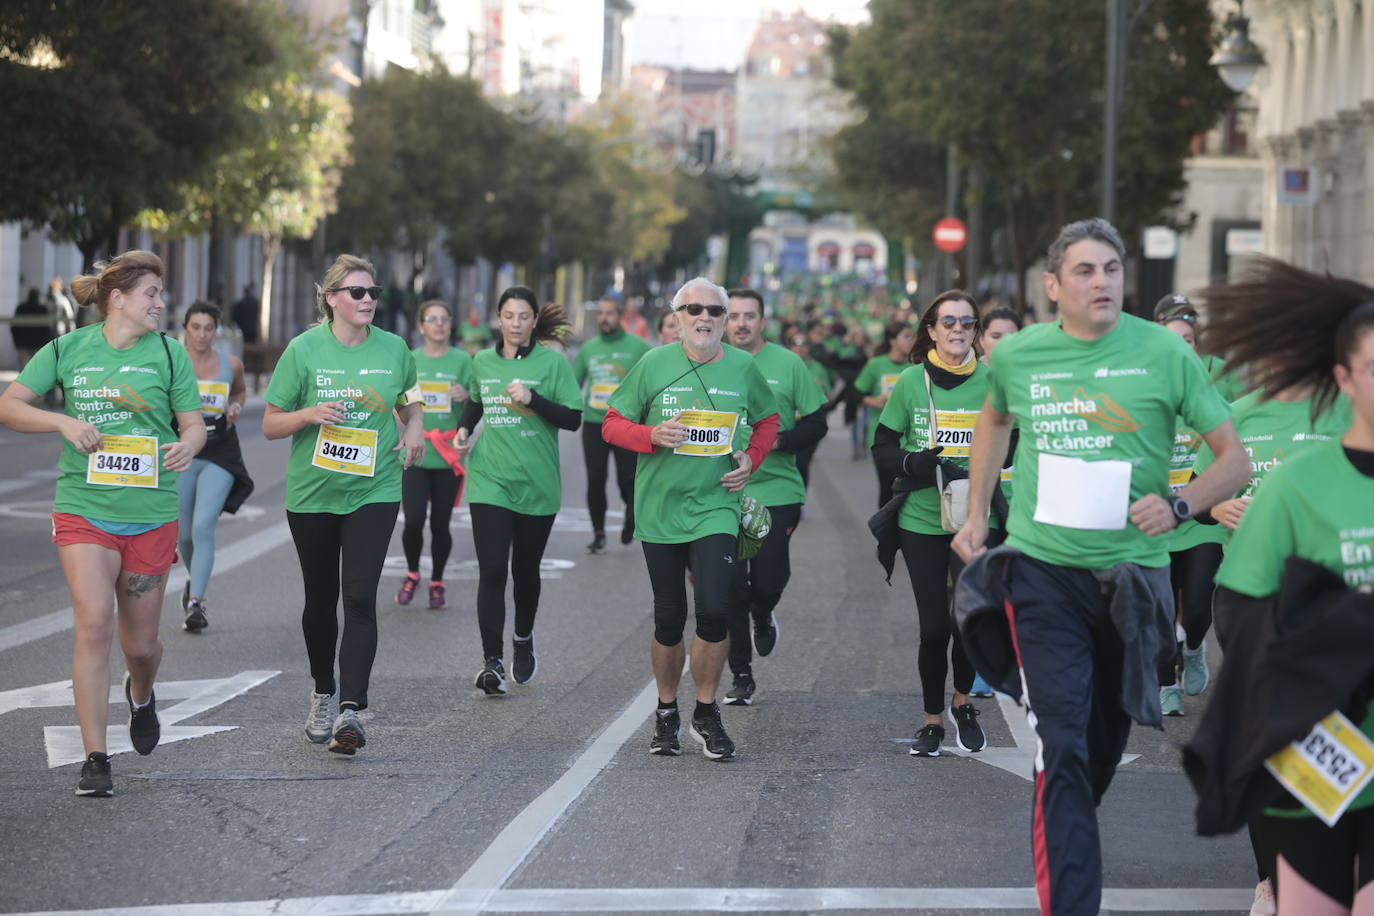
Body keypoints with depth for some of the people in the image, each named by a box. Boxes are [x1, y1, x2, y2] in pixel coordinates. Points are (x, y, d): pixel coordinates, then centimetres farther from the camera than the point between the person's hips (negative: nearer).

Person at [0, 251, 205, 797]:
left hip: (150, 513, 2)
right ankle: (95, 760, -11)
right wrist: (64, 421, -13)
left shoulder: (168, 353, 4)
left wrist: (187, 445, -18)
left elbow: (194, 424, 6)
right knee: (94, 623, -17)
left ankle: (141, 695, 47)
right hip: (83, 509, -2)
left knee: (141, 642, 9)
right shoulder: (67, 350, 2)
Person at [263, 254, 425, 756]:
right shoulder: (304, 349, -4)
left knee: (359, 597, -14)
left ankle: (351, 710, -20)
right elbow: (270, 425, -1)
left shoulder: (393, 349, 3)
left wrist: (414, 429, 1)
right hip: (312, 492, 0)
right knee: (321, 599, 12)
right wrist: (310, 414, -20)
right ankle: (323, 692, 36)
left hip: (374, 492, 0)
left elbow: (408, 404, 22)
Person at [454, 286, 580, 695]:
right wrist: (463, 429, 6)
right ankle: (492, 661, -13)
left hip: (537, 484, -1)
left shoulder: (552, 363, -4)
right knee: (491, 571, -12)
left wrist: (532, 399, -21)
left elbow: (573, 419, -8)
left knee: (525, 569, 13)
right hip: (489, 481, 1)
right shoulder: (483, 362, 6)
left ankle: (523, 639, 40)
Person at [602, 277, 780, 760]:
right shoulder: (654, 363, -2)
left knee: (714, 609, -14)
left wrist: (751, 458, 1)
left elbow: (768, 421, 19)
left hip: (715, 507, 0)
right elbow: (612, 424, 2)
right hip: (660, 509, 0)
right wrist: (653, 436, -16)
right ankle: (666, 715, 25)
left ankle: (706, 713, 4)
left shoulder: (743, 368, 3)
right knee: (669, 619, 6)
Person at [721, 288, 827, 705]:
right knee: (731, 589, 0)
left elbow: (816, 424, 1)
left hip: (777, 491, -1)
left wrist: (780, 440, -15)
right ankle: (741, 676, 13)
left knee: (768, 581, -6)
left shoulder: (788, 364, 0)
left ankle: (763, 615, 31)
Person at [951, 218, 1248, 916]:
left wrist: (1180, 504, -20)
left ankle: (1061, 835, 44)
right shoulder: (1017, 355, 0)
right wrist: (977, 513, 18)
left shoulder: (1164, 353, -7)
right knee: (1062, 746, -12)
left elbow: (1235, 458, -3)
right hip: (1043, 570, -1)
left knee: (1107, 739, 17)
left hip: (1131, 570, 1)